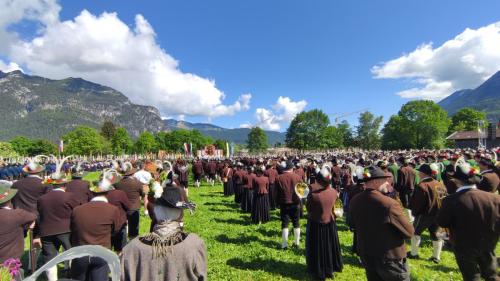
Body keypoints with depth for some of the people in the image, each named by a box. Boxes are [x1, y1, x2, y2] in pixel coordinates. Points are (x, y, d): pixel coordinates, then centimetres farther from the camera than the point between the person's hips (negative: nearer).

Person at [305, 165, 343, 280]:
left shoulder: (313, 193, -26)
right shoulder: (334, 192, -12)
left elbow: (308, 208, -11)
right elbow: (332, 205, 5)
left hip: (316, 224, -4)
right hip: (329, 222, 4)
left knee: (317, 248, 12)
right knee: (329, 246, 22)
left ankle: (319, 271, 25)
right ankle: (330, 268, 39)